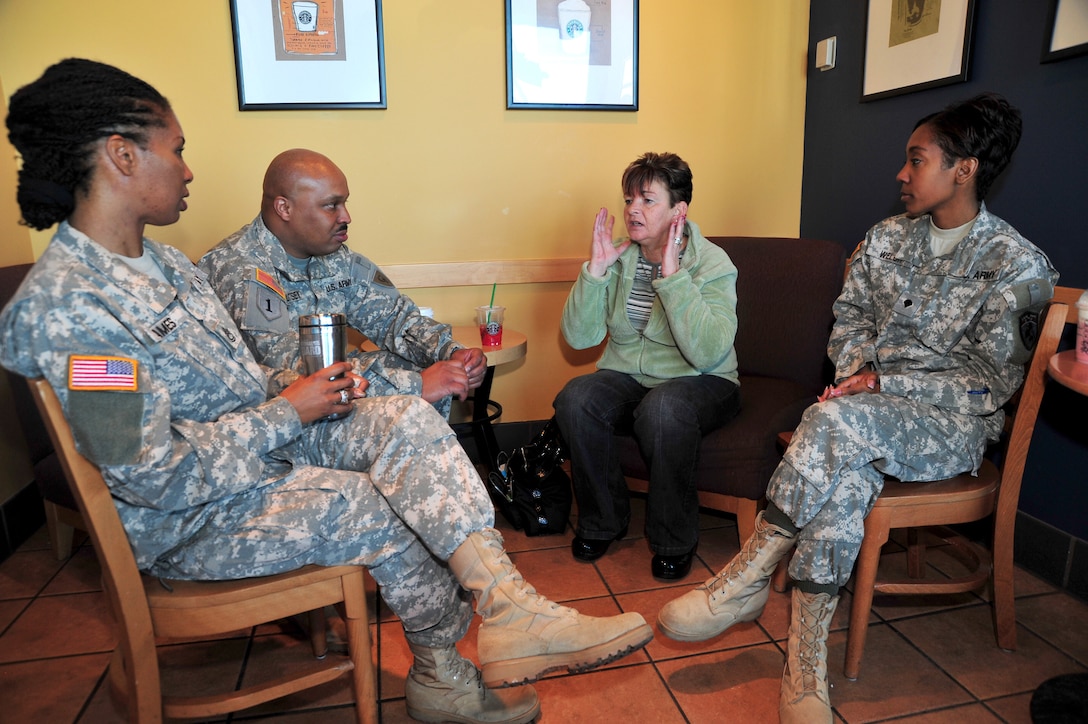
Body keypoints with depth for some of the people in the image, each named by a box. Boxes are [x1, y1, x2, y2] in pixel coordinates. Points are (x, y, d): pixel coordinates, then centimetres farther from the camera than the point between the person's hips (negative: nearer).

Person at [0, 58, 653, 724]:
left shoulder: (163, 261, 9)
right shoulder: (64, 308, -23)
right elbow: (154, 477, -25)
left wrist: (294, 386, -6)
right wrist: (288, 411, -17)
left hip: (262, 440, 8)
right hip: (193, 522, -8)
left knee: (409, 419, -17)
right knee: (403, 515, -15)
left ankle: (509, 607, -25)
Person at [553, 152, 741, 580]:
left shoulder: (713, 265, -10)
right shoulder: (620, 258, 2)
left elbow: (706, 354, -26)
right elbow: (578, 337, -6)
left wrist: (672, 276, -28)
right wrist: (594, 270, -16)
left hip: (699, 383, -3)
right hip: (628, 376, 4)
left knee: (663, 408, -36)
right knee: (574, 399, -25)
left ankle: (674, 541, -11)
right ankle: (602, 522, -2)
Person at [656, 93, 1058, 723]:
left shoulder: (1019, 265, -6)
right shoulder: (887, 238, 12)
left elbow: (992, 383, -9)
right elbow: (849, 319, 17)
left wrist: (882, 381, -17)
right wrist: (856, 370, -5)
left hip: (952, 426, -4)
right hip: (868, 415, 4)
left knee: (836, 421, -36)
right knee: (845, 479, -32)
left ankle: (746, 581, -25)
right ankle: (806, 668, -27)